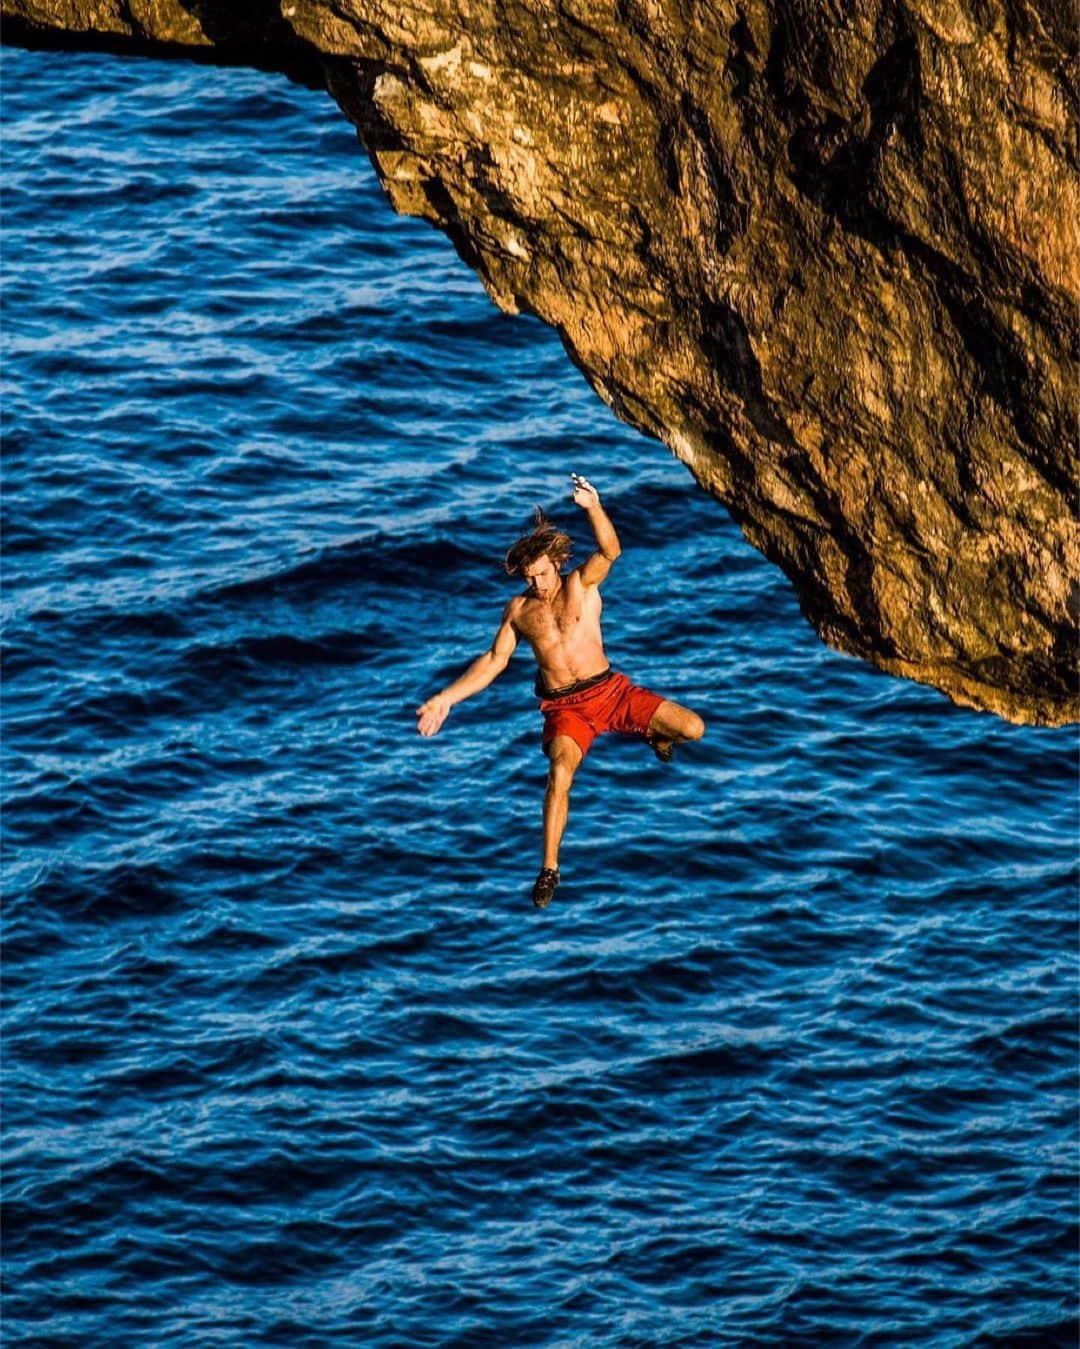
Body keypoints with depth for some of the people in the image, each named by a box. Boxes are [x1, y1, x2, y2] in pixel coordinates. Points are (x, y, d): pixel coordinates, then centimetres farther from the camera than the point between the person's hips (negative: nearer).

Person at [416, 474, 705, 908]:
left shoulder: (581, 584, -2)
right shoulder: (520, 609, 6)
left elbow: (610, 551, -22)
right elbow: (494, 660, 12)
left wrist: (594, 507, -42)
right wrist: (446, 698, 3)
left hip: (610, 690, 0)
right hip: (564, 708, 0)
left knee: (693, 729, -15)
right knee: (560, 769, -32)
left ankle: (655, 733, 26)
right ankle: (549, 869, -24)